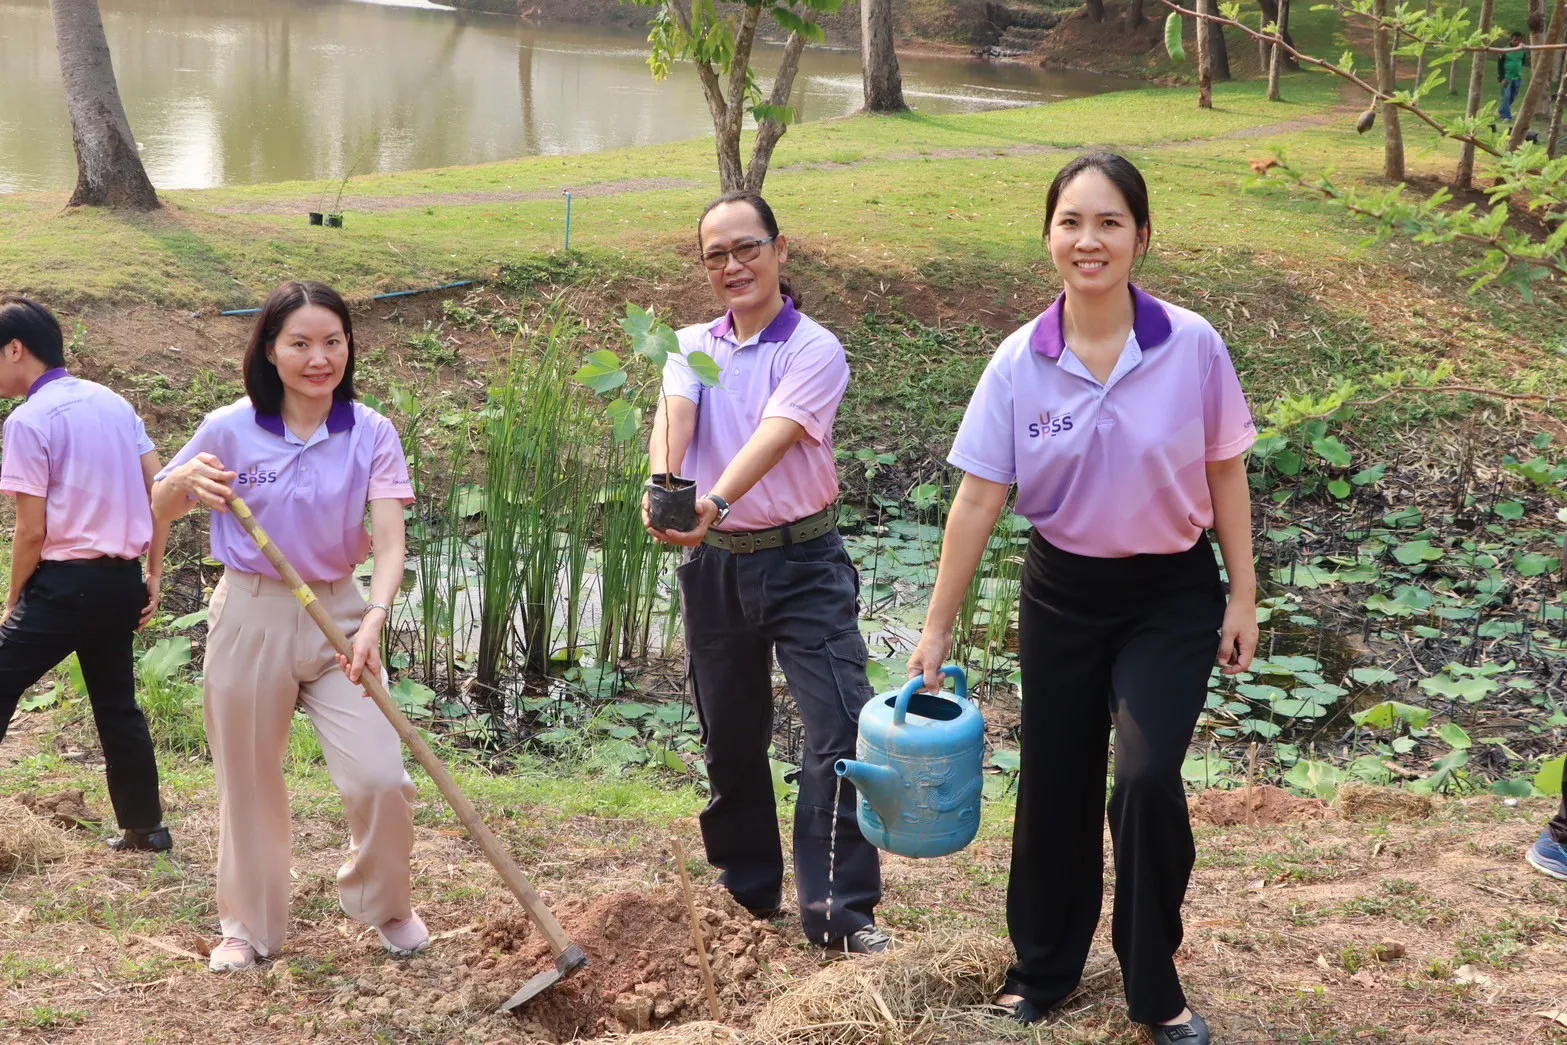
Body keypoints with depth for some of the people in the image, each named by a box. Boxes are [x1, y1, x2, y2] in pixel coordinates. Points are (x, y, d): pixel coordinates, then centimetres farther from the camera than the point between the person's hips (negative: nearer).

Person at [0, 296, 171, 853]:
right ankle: (145, 826, 24)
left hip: (64, 582, -7)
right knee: (117, 705, 18)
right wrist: (153, 574, 13)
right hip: (122, 581, 7)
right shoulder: (113, 403, 9)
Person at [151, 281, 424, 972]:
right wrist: (185, 479, -21)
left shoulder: (370, 435, -7)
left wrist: (374, 618, -34)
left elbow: (388, 540, -16)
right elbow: (158, 513, 3)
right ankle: (250, 926, 32)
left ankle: (383, 904, 20)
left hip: (338, 614, 0)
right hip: (251, 617, 0)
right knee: (250, 783, 11)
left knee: (380, 777, -9)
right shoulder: (230, 430, -8)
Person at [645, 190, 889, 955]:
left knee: (840, 729, -13)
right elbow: (673, 414, -14)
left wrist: (717, 502, -43)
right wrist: (662, 486, -36)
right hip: (714, 564, 4)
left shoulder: (814, 350, -7)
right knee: (729, 738, 14)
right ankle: (746, 892, 31)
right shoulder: (693, 347, 7)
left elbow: (773, 436, -25)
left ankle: (841, 912, -7)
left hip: (802, 561, -4)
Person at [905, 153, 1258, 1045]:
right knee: (1054, 787, 11)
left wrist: (1243, 598, -1)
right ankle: (1044, 970, 32)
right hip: (1062, 595, 2)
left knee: (1146, 780, -16)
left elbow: (1225, 475, -3)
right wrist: (938, 629, -6)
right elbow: (979, 501, -8)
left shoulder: (1192, 346, -13)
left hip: (1172, 599, -2)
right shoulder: (1019, 363, -10)